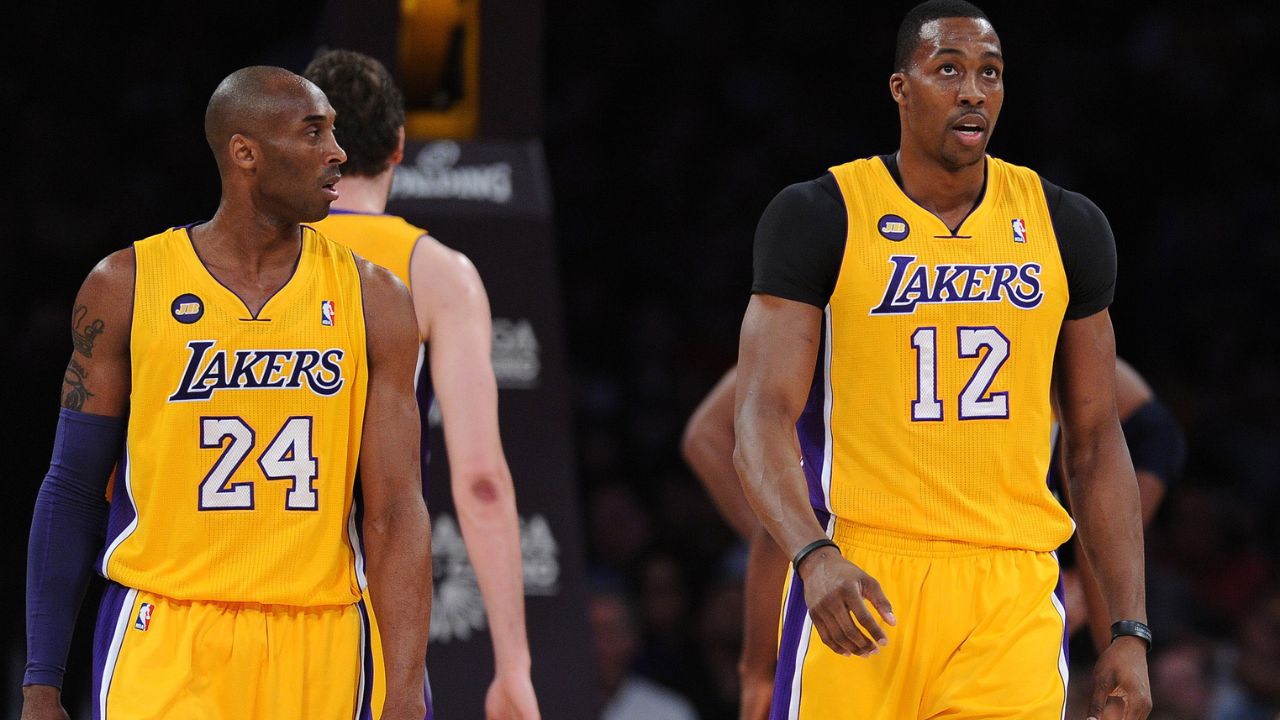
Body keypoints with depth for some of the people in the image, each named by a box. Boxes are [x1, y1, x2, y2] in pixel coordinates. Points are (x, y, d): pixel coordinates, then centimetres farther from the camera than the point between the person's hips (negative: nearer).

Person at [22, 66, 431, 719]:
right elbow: (74, 490, 6)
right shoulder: (127, 286, 2)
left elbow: (395, 510, 0)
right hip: (165, 644, -2)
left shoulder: (371, 299, 5)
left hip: (317, 651, 2)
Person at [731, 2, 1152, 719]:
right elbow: (763, 422, -8)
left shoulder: (1065, 228, 10)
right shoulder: (821, 219, -1)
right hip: (859, 589, -2)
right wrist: (815, 557, -27)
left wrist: (1131, 632, 7)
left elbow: (1096, 443, 15)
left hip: (1014, 591, 2)